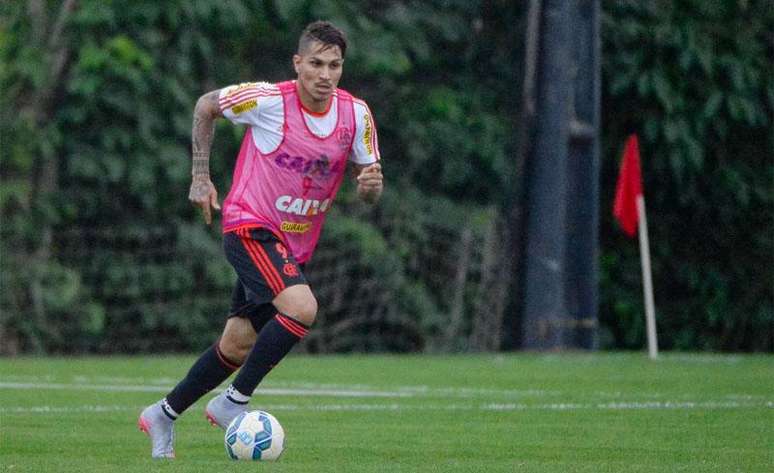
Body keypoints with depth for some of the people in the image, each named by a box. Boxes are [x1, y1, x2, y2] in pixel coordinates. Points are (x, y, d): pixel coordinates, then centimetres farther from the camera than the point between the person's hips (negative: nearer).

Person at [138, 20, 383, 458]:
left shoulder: (356, 114, -4)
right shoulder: (268, 100, -17)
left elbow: (369, 191, 5)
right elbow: (206, 105, 1)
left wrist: (372, 184, -20)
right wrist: (201, 176, 0)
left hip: (295, 246, 6)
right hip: (250, 227, -6)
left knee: (238, 345, 10)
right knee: (301, 307, -29)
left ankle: (163, 415, 28)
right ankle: (233, 402, -14)